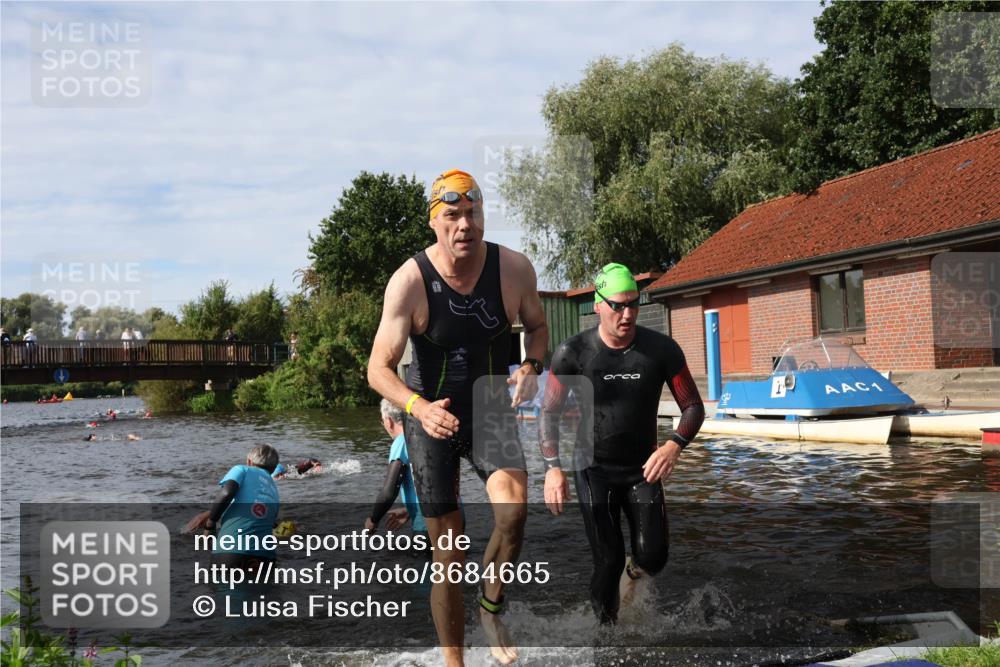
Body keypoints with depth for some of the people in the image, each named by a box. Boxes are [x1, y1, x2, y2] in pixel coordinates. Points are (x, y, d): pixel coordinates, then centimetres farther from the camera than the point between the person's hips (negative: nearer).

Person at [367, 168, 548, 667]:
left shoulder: (515, 269, -11)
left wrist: (531, 367, -13)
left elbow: (537, 326, 9)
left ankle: (492, 609, 1)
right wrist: (418, 406, -42)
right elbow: (379, 369, -21)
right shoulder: (409, 281, -19)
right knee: (449, 556, 3)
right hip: (431, 414, -1)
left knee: (513, 508, -27)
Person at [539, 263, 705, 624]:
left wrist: (674, 445, -23)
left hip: (643, 468, 2)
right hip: (594, 469, -1)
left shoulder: (662, 349, -9)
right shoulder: (573, 353, -12)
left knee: (653, 559, -7)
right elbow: (550, 412, -4)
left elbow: (694, 407, -3)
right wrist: (553, 468, -18)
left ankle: (633, 570, 30)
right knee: (608, 561, -5)